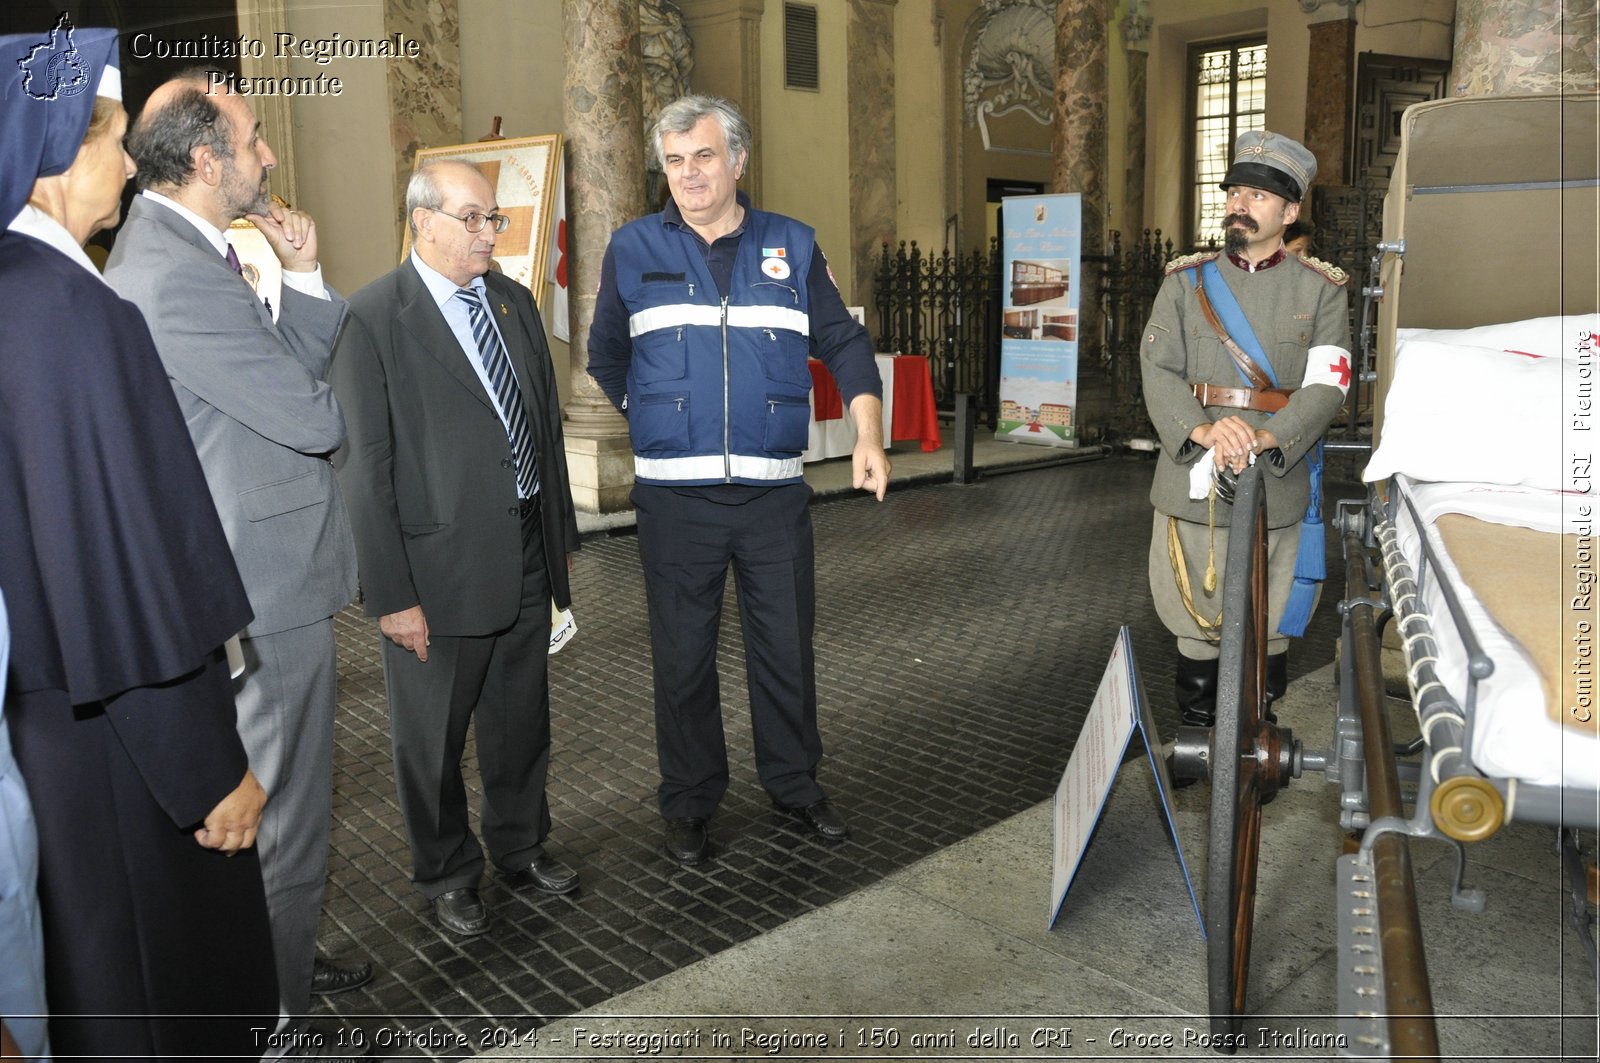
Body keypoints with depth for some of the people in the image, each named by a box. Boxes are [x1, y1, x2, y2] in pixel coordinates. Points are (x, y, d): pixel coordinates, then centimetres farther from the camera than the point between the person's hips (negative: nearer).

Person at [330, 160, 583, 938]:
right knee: (432, 736, 12)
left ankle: (521, 846, 42)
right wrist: (391, 594, -15)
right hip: (439, 565, -5)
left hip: (526, 555, 6)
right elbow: (363, 466, -13)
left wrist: (559, 536, 13)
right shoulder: (371, 319, -12)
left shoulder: (513, 300, 8)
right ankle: (448, 874, 35)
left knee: (523, 720, 20)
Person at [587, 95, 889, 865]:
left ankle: (795, 781, 29)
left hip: (775, 492, 1)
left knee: (787, 645, 9)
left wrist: (868, 435, -4)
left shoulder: (792, 247, 5)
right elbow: (606, 356, 15)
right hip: (675, 497, 0)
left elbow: (844, 343, 7)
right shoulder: (633, 250, 4)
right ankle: (689, 801, 25)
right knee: (683, 656, 8)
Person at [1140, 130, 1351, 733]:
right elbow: (1158, 369, -4)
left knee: (1270, 623, 9)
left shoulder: (1319, 289, 5)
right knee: (1196, 617, 8)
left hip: (1279, 486, 0)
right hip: (1193, 483, 1)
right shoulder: (1186, 281, 7)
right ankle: (1196, 734, 25)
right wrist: (1204, 429, -23)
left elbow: (1325, 384, -6)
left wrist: (1265, 438, -24)